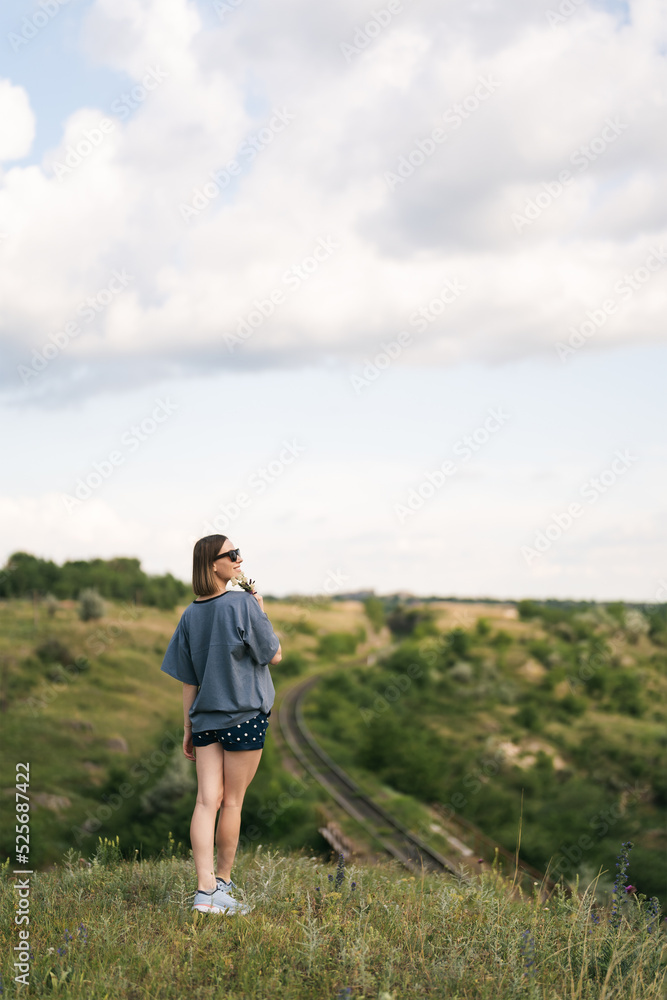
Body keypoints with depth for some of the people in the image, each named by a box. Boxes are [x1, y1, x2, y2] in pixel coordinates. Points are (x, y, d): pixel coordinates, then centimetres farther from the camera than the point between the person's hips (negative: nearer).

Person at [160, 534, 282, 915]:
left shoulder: (191, 614, 4)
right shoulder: (243, 604, -13)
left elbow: (188, 680, 8)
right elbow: (275, 655, -4)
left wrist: (189, 729, 15)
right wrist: (261, 610, 4)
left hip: (205, 718, 5)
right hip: (244, 716, -4)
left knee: (207, 802, 0)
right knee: (233, 802, 7)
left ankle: (205, 889, -7)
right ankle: (223, 882, 18)